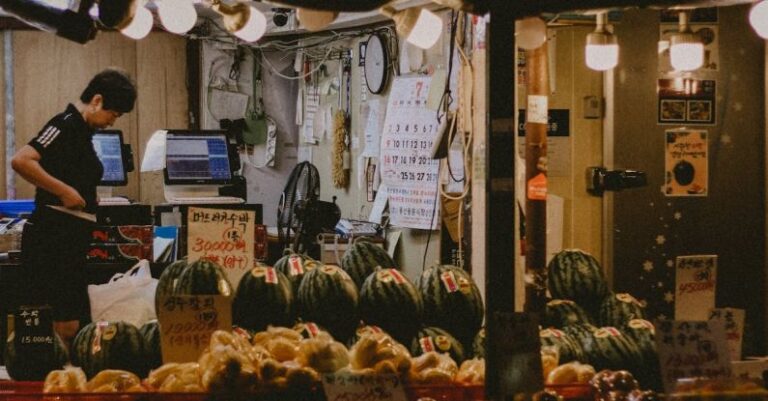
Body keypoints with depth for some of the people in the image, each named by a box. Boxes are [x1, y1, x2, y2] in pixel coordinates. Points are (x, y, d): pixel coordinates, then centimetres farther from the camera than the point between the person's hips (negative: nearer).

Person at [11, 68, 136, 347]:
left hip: (71, 243, 10)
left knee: (72, 327, 10)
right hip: (52, 242, -10)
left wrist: (92, 203, 15)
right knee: (63, 327, -11)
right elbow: (20, 161, -26)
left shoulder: (82, 131, 16)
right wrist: (65, 191, -23)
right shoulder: (66, 125, -13)